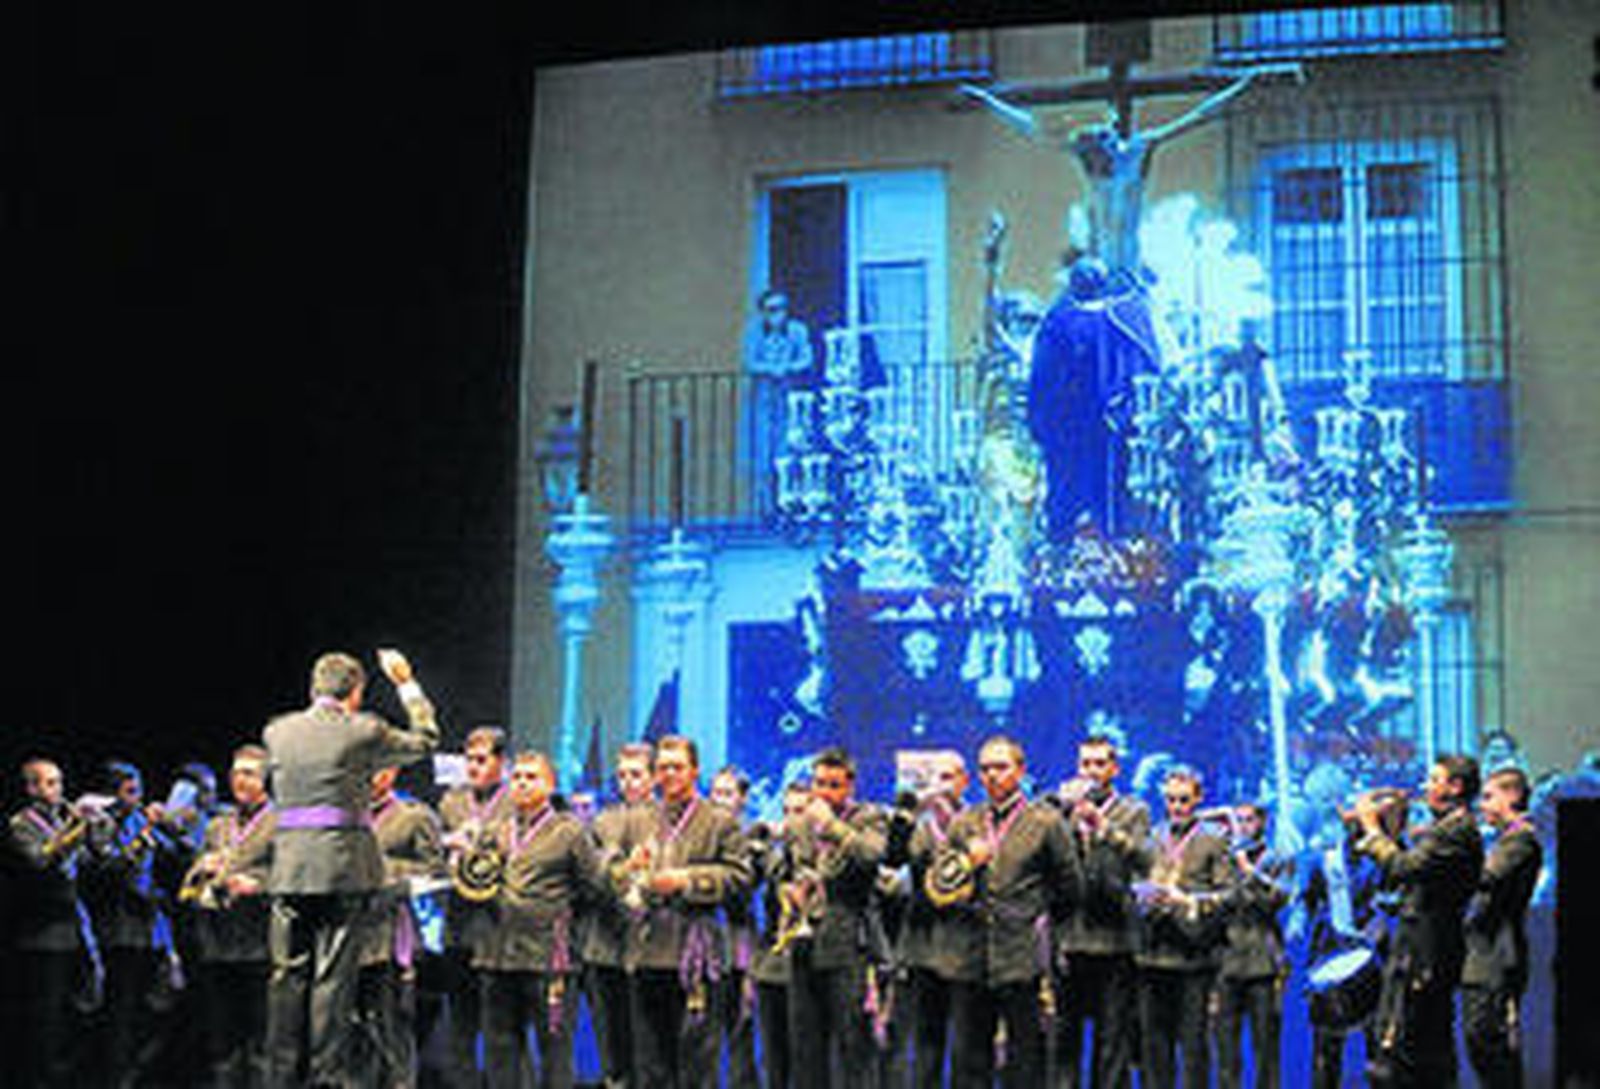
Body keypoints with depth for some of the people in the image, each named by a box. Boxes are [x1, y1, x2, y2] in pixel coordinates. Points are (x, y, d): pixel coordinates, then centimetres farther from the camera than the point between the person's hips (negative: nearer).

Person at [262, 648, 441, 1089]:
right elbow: (425, 740, 10)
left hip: (289, 867, 3)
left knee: (288, 975, 8)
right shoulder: (362, 733, -5)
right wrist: (406, 684, 20)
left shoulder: (278, 732, 5)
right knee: (333, 977, 0)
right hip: (342, 864, -3)